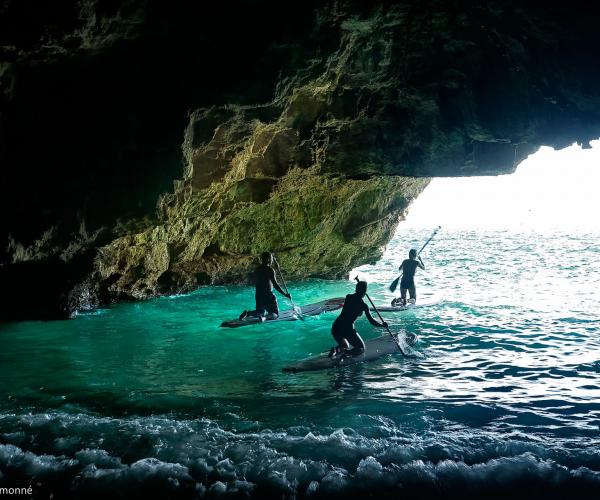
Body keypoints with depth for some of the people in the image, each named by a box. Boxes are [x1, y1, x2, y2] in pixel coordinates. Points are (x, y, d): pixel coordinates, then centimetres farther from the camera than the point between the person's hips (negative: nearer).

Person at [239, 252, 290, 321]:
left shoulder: (257, 269, 7)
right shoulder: (270, 270, -14)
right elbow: (275, 284, -19)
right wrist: (285, 294, -16)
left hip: (258, 295, 7)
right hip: (268, 296, -7)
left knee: (261, 312, 27)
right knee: (275, 315, 5)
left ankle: (247, 313, -1)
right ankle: (265, 317, -28)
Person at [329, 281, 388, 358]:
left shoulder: (348, 297, 9)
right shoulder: (363, 305, -6)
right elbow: (371, 321, -4)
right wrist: (383, 325, 12)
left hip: (335, 328, 6)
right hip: (348, 329, -6)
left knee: (345, 346, 32)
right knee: (361, 349, 16)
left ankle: (338, 349, -5)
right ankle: (345, 352, -15)